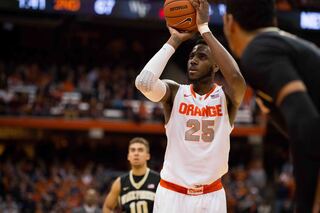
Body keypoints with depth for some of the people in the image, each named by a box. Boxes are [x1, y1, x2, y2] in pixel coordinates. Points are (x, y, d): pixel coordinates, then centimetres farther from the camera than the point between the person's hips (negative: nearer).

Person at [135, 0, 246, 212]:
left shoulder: (226, 96, -5)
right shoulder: (175, 92, -2)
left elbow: (236, 77, -30)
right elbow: (143, 82, -24)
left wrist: (204, 28, -24)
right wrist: (174, 40, -15)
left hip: (211, 196, 0)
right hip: (172, 193, 0)